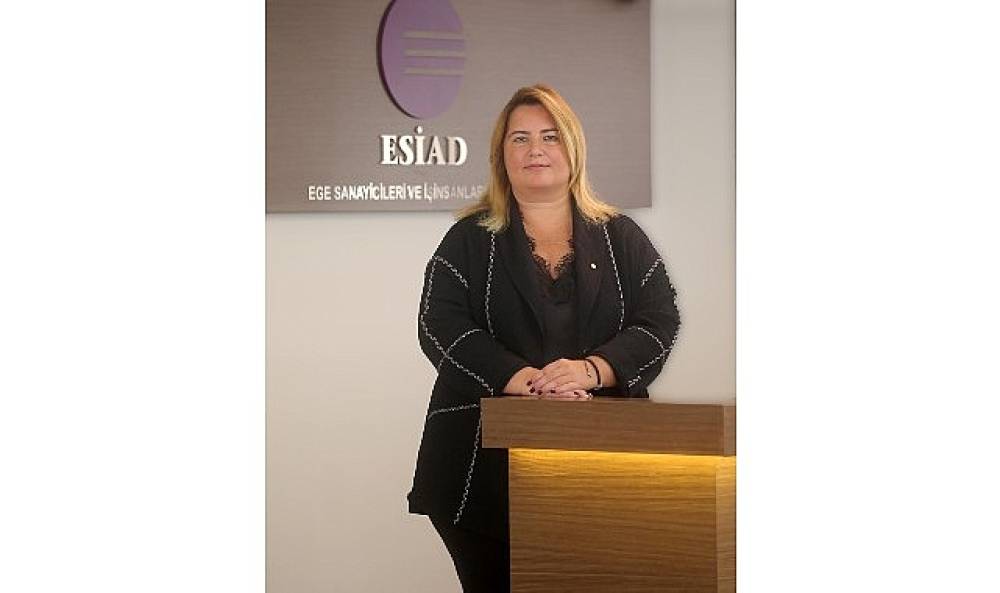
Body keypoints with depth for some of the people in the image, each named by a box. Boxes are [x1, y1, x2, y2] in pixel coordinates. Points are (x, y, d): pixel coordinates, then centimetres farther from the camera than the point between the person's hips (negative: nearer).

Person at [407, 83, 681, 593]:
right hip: (487, 463, -1)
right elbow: (441, 327, -4)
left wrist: (593, 369, -16)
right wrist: (524, 380, -19)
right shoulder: (469, 240, 9)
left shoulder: (621, 238, 13)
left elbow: (660, 320, 3)